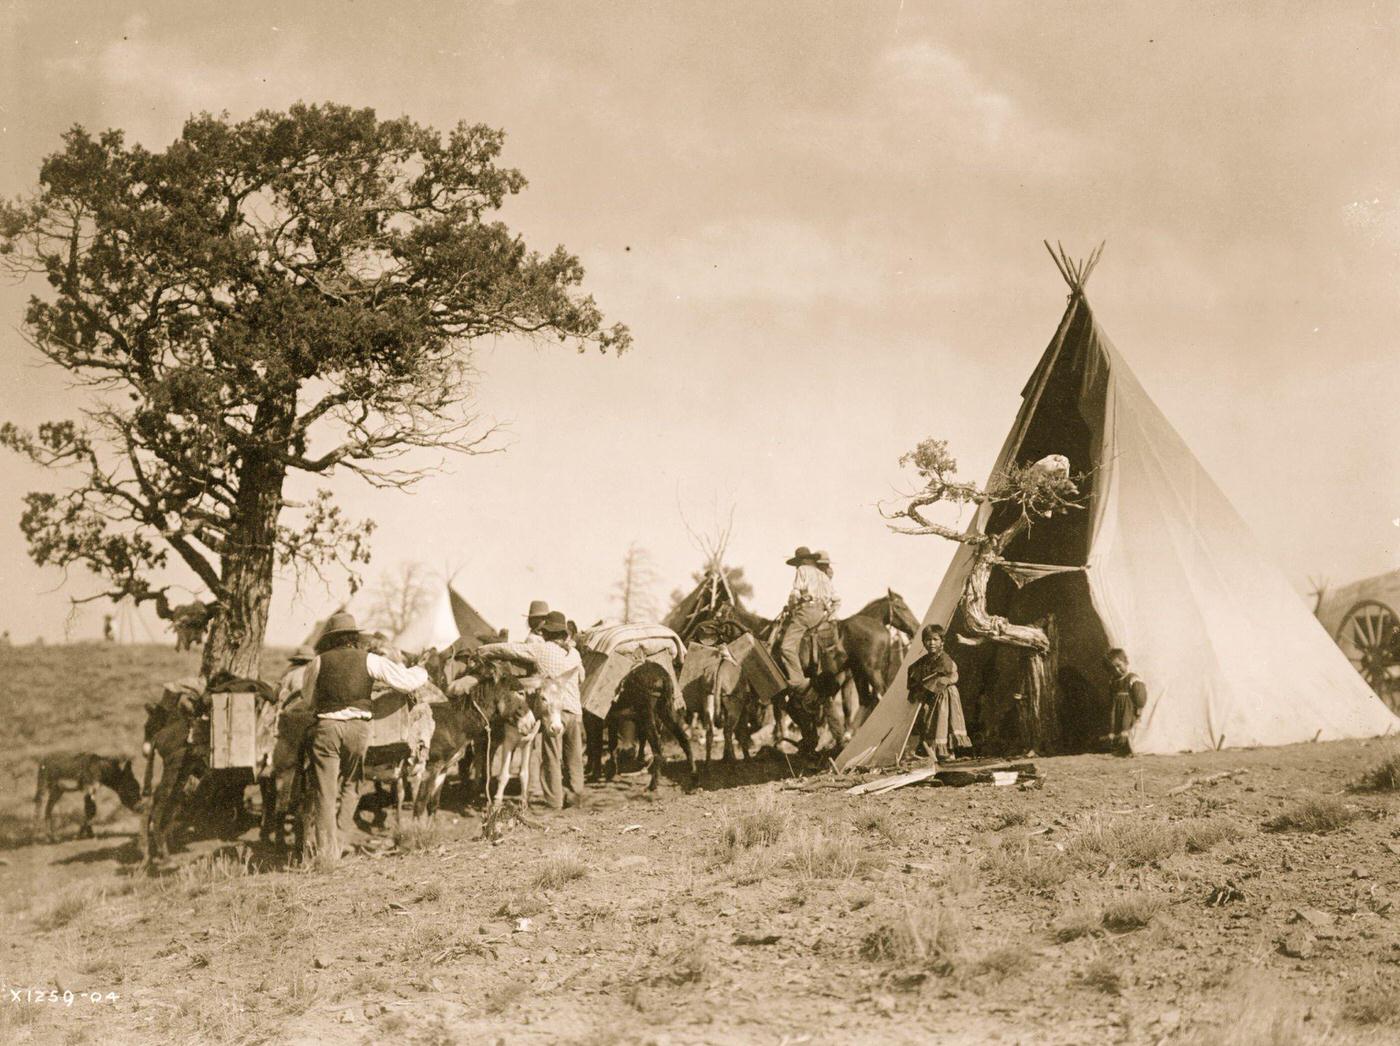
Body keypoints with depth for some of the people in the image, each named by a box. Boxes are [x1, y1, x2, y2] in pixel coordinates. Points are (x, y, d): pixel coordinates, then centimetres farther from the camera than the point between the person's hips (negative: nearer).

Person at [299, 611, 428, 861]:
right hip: (358, 727, 1)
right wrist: (422, 671, 24)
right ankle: (339, 843, 12)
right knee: (351, 786, 18)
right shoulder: (369, 660, 3)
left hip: (327, 726, -1)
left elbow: (308, 695, 18)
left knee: (326, 793, 3)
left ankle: (326, 854, 2)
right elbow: (406, 681, 3)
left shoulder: (318, 662, 5)